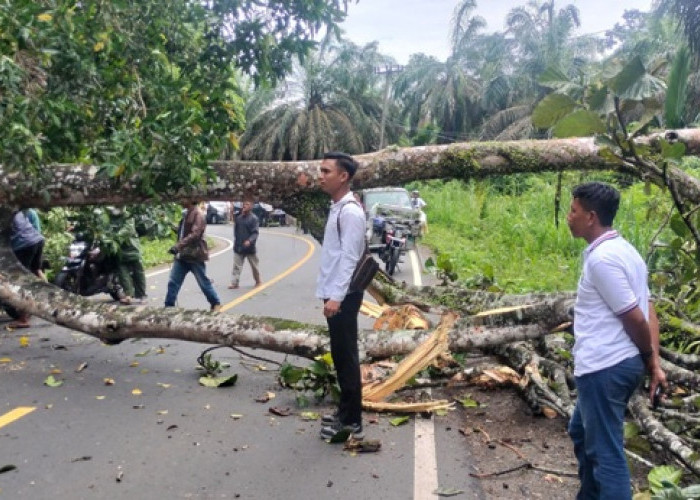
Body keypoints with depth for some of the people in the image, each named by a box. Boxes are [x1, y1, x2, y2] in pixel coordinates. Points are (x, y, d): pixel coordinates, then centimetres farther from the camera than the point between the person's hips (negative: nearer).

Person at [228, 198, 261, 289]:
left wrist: (250, 241, -32)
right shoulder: (238, 217, 6)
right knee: (236, 265, 0)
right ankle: (234, 283, 2)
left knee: (254, 265, 12)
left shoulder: (253, 218, -11)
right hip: (238, 247, 4)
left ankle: (258, 281, 29)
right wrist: (235, 239, 12)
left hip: (249, 247, -4)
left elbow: (255, 233, -17)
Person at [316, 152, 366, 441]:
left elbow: (350, 258, -21)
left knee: (346, 357, -2)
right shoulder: (337, 208, 14)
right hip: (335, 294, 10)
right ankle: (346, 413, 27)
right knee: (340, 357, 16)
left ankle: (352, 421, 7)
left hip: (343, 296, -10)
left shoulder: (350, 211, -16)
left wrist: (336, 297, -25)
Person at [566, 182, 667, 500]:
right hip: (620, 364, 10)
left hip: (604, 368, -10)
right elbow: (648, 312, 9)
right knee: (582, 433, 25)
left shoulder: (601, 258, -19)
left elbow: (635, 319, -17)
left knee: (605, 451, 1)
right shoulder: (623, 249, 11)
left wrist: (650, 360, 0)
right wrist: (654, 363, 7)